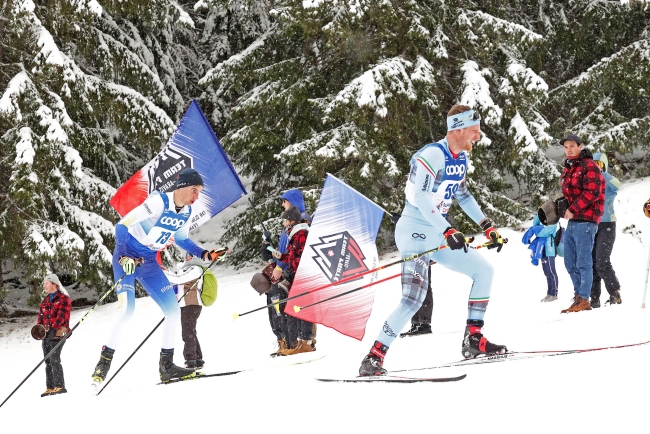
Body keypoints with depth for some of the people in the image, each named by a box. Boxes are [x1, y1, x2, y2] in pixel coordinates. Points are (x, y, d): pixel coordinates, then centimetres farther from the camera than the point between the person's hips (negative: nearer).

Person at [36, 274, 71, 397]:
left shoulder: (64, 298, -2)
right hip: (46, 334, 7)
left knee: (54, 359, -16)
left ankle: (60, 386, -15)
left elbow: (62, 316, -13)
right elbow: (41, 316, 15)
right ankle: (50, 387, 8)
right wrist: (39, 327, -5)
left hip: (58, 333, -7)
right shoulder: (45, 301, 20)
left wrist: (53, 329, -23)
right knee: (48, 361, 5)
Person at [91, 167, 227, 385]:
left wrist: (204, 254, 6)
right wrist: (124, 257, -35)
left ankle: (166, 365, 11)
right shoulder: (158, 202, -23)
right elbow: (122, 226, -24)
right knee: (126, 311, -21)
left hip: (149, 263, 7)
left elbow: (181, 239, 19)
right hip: (127, 258, -7)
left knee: (174, 311, 1)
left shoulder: (187, 212, 0)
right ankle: (104, 362, -11)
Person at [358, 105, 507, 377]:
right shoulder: (432, 155, -18)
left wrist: (487, 226, 19)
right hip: (415, 232, -9)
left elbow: (463, 195, 23)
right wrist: (448, 231, -33)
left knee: (484, 271, 9)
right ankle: (373, 358, -15)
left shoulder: (461, 158, 10)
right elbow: (421, 198, -27)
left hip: (437, 235, 9)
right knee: (414, 299, -20)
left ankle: (473, 340, 12)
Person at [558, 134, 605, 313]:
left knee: (583, 262, -9)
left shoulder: (589, 166, -9)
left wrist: (573, 209, -17)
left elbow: (592, 193, -18)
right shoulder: (568, 168, 18)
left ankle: (584, 301, -6)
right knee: (570, 263, 13)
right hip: (572, 221, 9)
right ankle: (579, 296, 22)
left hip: (585, 220, -9)